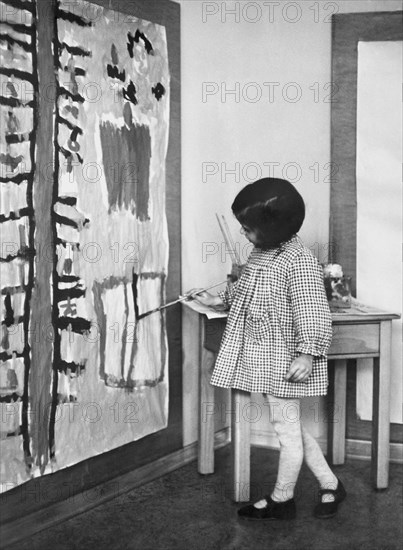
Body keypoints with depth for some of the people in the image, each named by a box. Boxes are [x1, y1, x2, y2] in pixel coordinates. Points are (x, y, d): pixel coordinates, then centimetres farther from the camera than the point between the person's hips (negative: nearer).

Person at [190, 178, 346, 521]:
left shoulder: (299, 262, -22)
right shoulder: (262, 253, 6)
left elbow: (312, 312, -24)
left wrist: (307, 353, -30)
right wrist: (217, 300, 23)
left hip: (283, 361, -9)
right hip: (262, 359, 9)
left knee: (287, 428, 7)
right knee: (292, 427, 17)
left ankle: (282, 499, 23)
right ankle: (330, 485, 30)